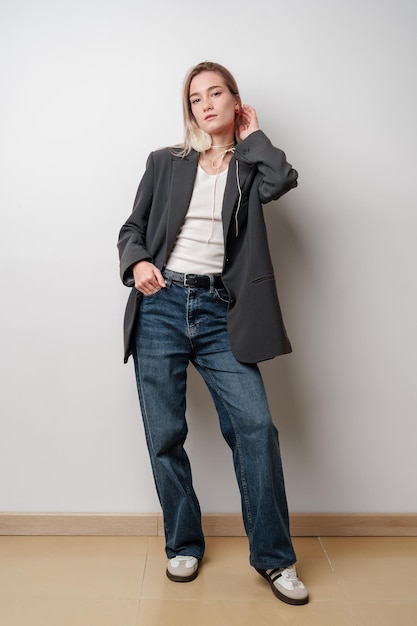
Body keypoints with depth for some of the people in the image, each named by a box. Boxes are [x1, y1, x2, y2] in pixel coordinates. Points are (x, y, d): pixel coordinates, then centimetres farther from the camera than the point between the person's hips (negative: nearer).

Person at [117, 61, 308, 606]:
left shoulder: (250, 168, 13)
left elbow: (283, 179, -10)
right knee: (165, 435, 3)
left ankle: (274, 558, 9)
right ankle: (184, 546, 24)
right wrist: (137, 262, -8)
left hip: (218, 312, 0)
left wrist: (252, 133, 7)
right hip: (160, 306, 1)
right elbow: (132, 227, 13)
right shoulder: (165, 163, 13)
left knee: (256, 425, -8)